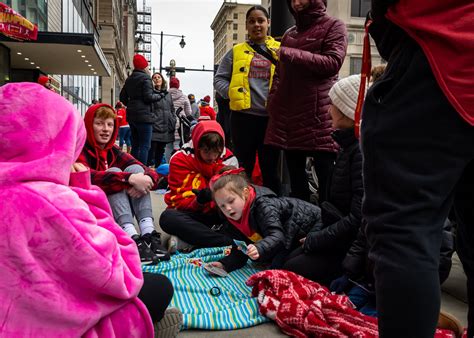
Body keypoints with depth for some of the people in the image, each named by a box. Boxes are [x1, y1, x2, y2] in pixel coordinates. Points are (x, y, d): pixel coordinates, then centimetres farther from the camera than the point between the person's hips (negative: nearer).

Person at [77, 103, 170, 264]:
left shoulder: (113, 151, 9)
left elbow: (152, 174, -3)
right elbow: (87, 177, -31)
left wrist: (146, 180, -27)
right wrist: (130, 179, -37)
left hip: (117, 216, 5)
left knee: (135, 168, -13)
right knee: (114, 172, -23)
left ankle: (148, 233, -29)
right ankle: (132, 238, -40)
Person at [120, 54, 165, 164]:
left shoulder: (129, 79, 16)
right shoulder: (145, 78, -8)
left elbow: (122, 97, 17)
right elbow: (148, 97, -16)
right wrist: (159, 96, 0)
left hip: (131, 115, 8)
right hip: (144, 115, -8)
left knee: (135, 146, 15)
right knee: (145, 146, -8)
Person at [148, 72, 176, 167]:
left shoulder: (167, 94, 19)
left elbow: (172, 109, 20)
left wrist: (173, 121, 12)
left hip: (166, 129, 6)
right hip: (154, 128, -6)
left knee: (160, 152, 13)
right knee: (152, 150, -8)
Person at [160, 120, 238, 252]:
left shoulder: (229, 160, -2)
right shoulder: (180, 159, -9)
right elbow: (180, 200, -13)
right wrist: (199, 201, -35)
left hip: (217, 213, 2)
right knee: (168, 217, -35)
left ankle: (188, 239, -29)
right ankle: (230, 242, -39)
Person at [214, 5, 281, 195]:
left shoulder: (280, 50, 9)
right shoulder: (236, 52, 10)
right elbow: (219, 79, 9)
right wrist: (232, 93, -8)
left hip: (271, 117, 0)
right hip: (243, 117, 0)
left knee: (270, 168, 8)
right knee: (244, 167, 9)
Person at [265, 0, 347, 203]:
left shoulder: (333, 26, 4)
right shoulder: (289, 34, 21)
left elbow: (332, 62, -12)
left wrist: (290, 54, -12)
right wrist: (273, 103, 10)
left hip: (318, 114, -6)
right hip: (288, 114, 6)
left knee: (326, 176, -3)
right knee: (295, 175, 12)